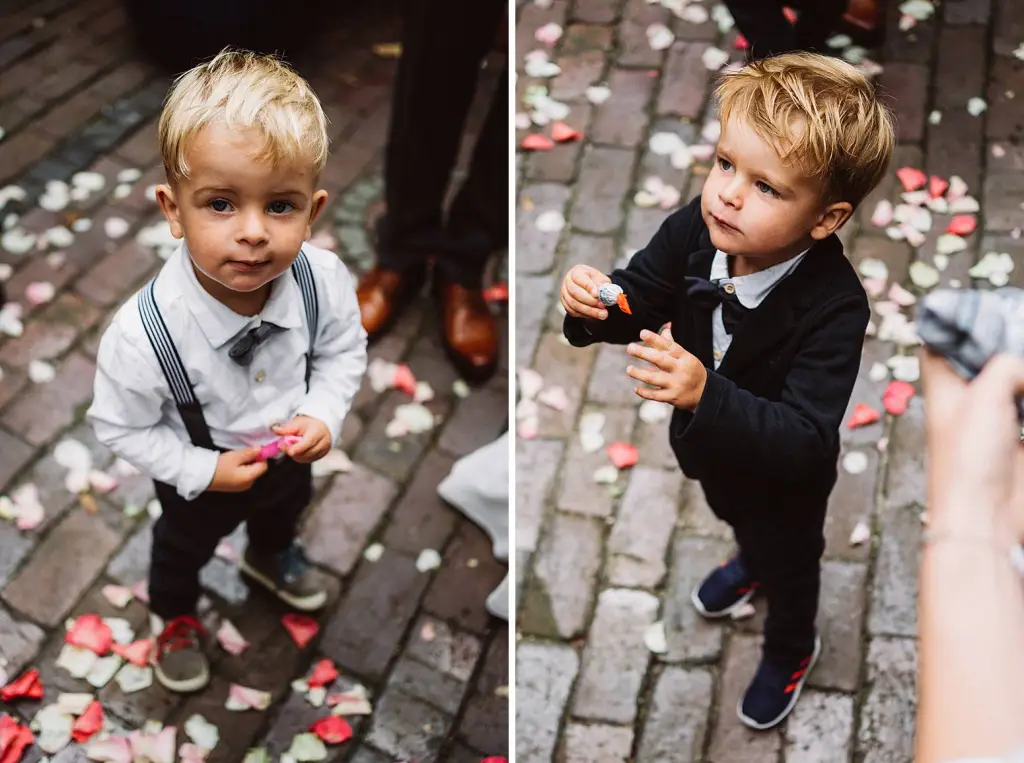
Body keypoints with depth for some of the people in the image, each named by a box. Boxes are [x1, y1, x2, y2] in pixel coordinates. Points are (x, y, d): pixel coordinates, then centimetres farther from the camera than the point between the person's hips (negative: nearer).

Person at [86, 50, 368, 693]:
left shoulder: (324, 281, -33)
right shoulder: (143, 333, -42)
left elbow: (345, 350, -11)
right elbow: (119, 426, -23)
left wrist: (324, 414, -25)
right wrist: (200, 470, -27)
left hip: (289, 453, 4)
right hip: (200, 476, -3)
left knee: (287, 507, 37)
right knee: (186, 545, 30)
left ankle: (271, 557, 74)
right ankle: (175, 616, 65)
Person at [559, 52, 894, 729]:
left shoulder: (834, 307, -42)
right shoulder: (698, 226, -27)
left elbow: (803, 442, -44)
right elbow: (641, 300, -12)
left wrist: (706, 395, -57)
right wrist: (596, 301, -35)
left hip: (782, 475, -5)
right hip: (710, 443, 5)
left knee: (788, 562, 27)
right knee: (736, 516, 38)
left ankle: (792, 650, 60)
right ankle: (751, 562, 74)